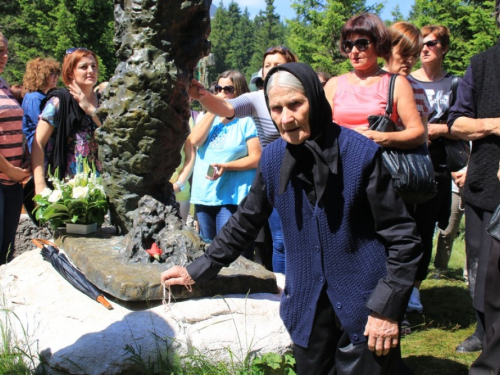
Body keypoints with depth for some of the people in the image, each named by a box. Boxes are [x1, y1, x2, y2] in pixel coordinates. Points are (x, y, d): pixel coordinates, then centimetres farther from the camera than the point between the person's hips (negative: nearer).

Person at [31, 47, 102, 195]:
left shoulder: (101, 101, 9)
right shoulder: (59, 101, -5)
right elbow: (38, 144, -9)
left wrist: (91, 109, -11)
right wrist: (40, 185, -18)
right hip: (63, 184, -4)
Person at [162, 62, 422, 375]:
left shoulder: (361, 153, -13)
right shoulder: (273, 158, 0)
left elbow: (402, 237, -10)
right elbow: (245, 223, 14)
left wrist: (387, 308, -14)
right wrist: (198, 270, 14)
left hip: (364, 310, -4)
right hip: (307, 310, 4)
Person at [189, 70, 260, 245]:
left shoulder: (247, 120, -4)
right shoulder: (208, 117, 13)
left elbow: (255, 158, -9)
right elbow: (195, 140, -5)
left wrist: (226, 166, -21)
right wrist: (212, 111, -5)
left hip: (232, 197, -5)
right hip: (203, 194, 6)